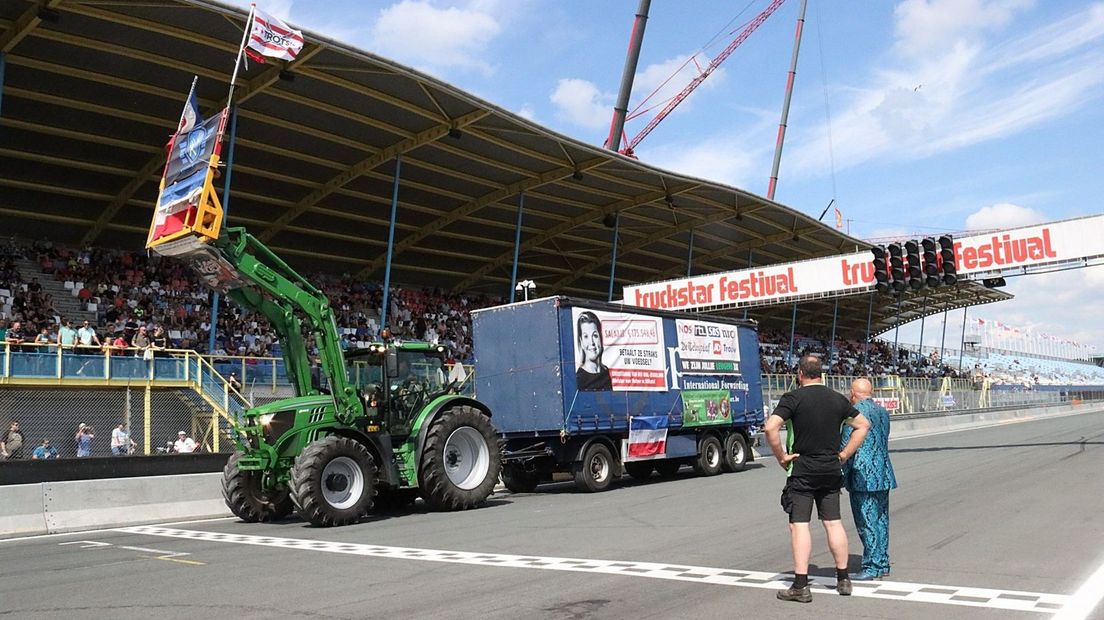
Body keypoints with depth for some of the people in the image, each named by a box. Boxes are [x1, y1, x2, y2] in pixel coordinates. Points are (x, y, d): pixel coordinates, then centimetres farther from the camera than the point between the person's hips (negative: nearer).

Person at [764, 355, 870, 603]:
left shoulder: (793, 398, -9)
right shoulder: (837, 399, 7)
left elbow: (770, 428, -21)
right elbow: (863, 425, 15)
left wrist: (782, 457, -10)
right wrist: (844, 455, 13)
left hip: (802, 471, -5)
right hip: (831, 471, 5)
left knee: (799, 525, -3)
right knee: (833, 523, 13)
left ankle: (801, 586, -4)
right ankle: (843, 580, 21)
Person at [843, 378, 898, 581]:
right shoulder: (883, 411, 13)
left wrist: (842, 473, -8)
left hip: (863, 475, -8)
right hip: (883, 474, 8)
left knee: (867, 522, -4)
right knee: (881, 521, 13)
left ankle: (872, 567, -1)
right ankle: (882, 565, 19)